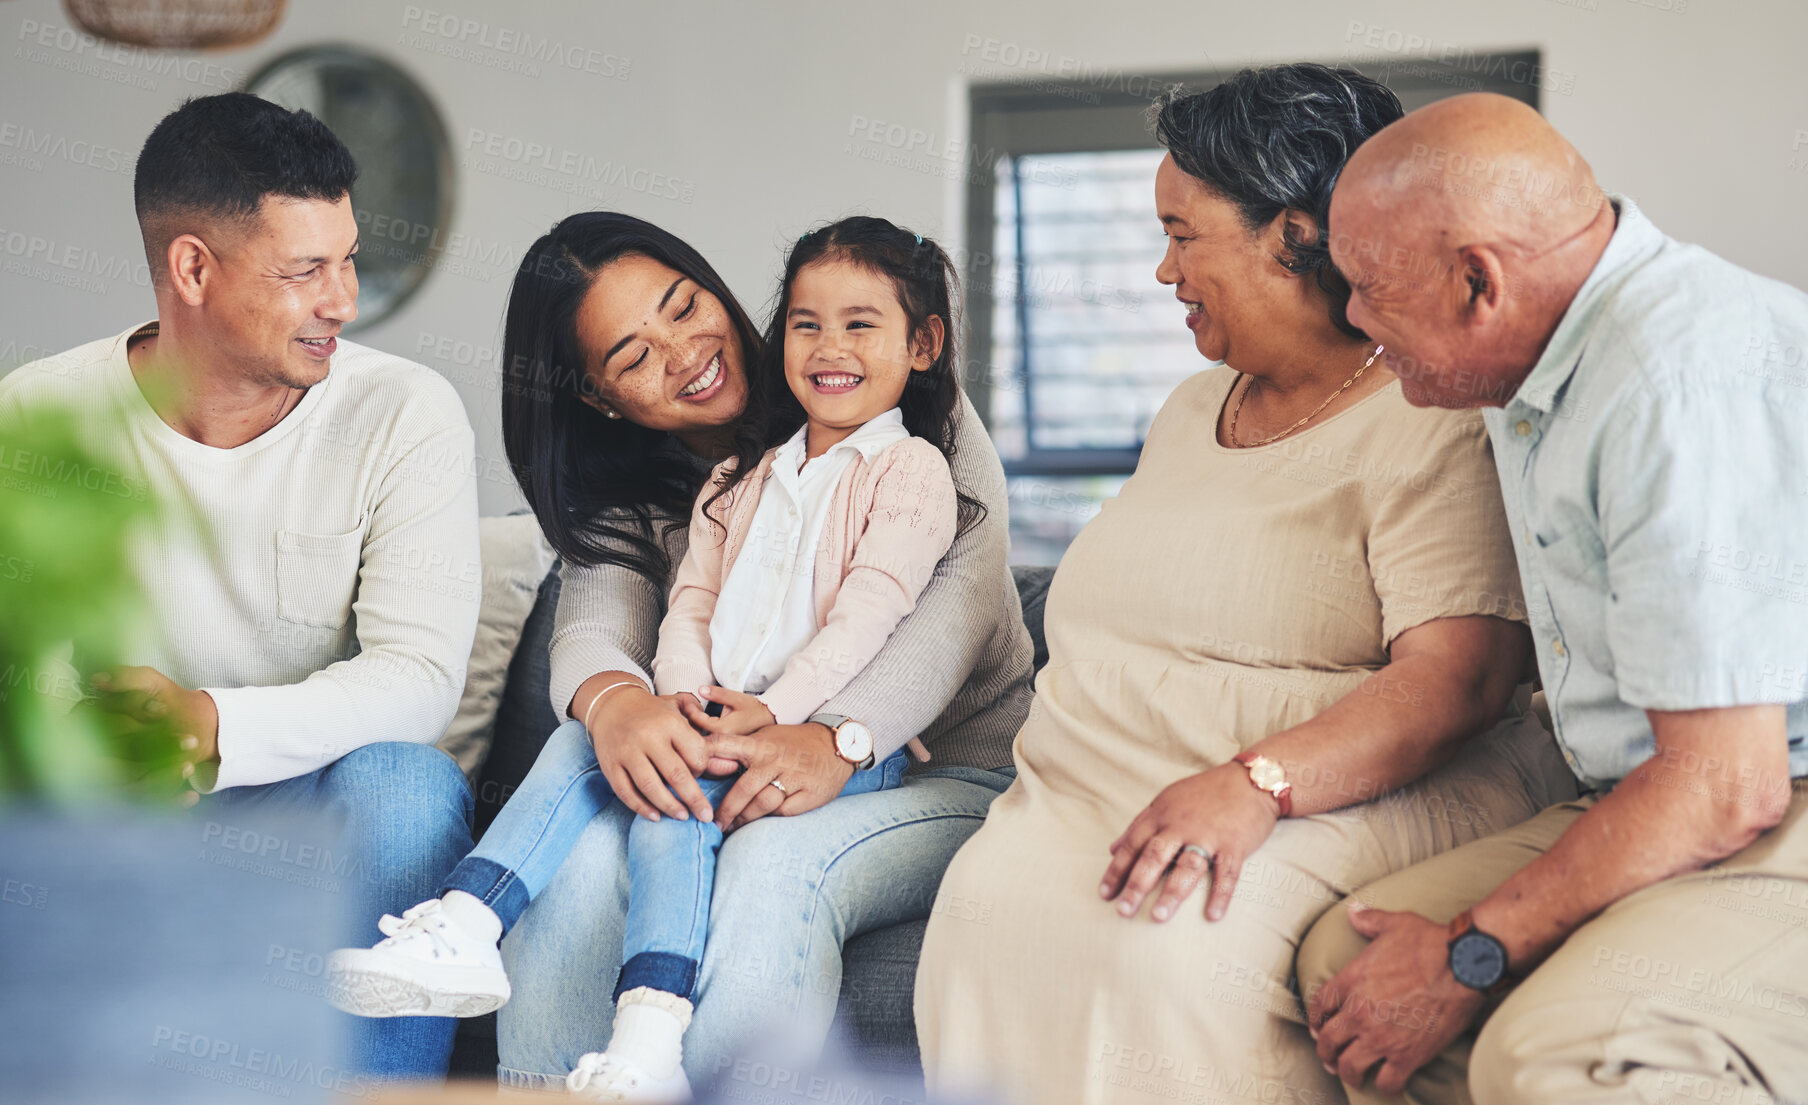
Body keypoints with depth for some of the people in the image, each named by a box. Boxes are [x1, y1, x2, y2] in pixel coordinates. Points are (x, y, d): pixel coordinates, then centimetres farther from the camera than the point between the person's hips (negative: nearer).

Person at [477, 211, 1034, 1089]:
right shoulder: (628, 498, 12)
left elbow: (968, 582, -14)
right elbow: (592, 628, -7)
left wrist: (838, 738, -30)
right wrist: (614, 700, -34)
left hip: (943, 776, -3)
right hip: (730, 782, 3)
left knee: (774, 861, -35)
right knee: (581, 849, -28)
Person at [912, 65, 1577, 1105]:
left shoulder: (1439, 421, -6)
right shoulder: (1193, 407, 22)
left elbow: (1457, 679, -19)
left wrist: (1253, 784, -31)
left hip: (1356, 794, -6)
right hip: (1106, 795, 7)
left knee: (1180, 944, -36)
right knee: (989, 904, -25)